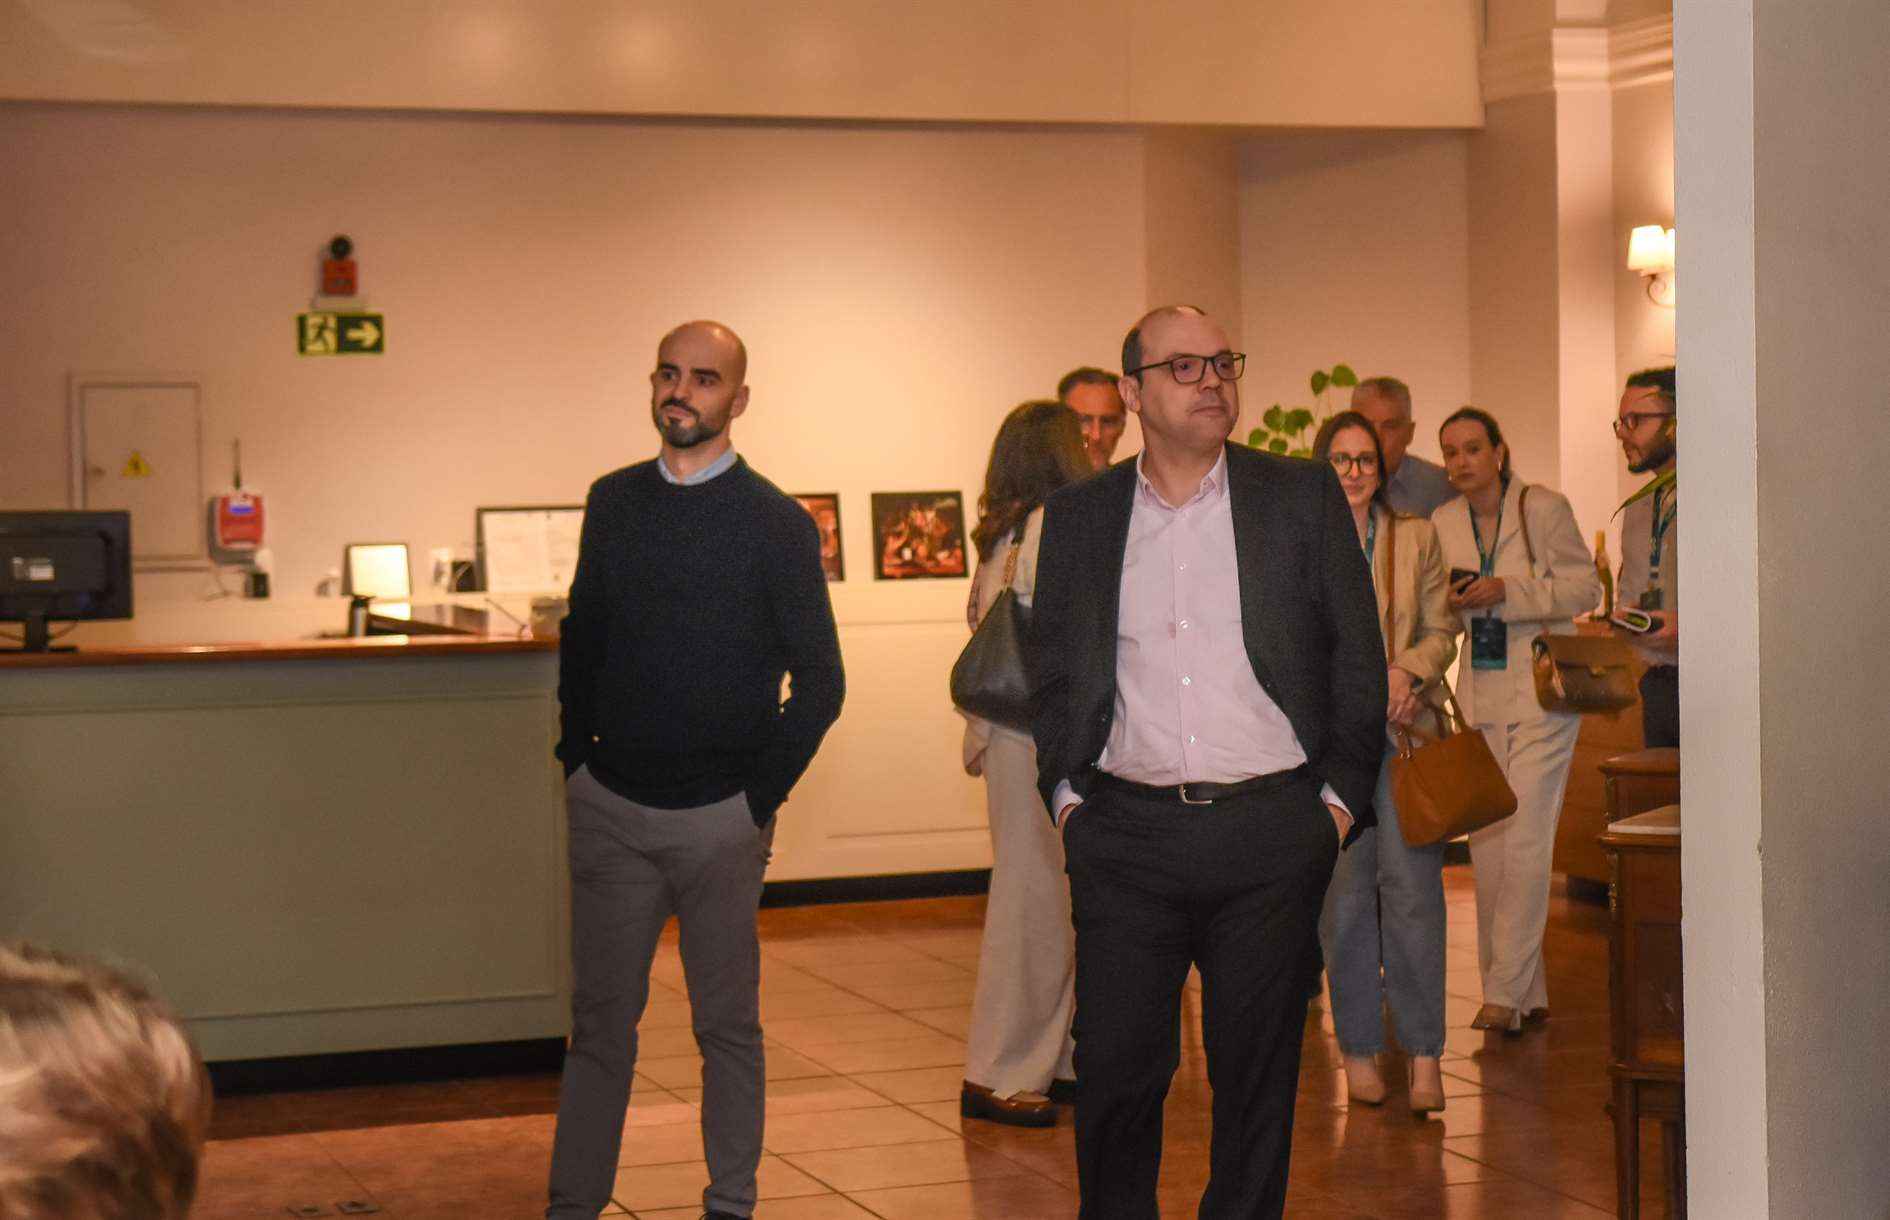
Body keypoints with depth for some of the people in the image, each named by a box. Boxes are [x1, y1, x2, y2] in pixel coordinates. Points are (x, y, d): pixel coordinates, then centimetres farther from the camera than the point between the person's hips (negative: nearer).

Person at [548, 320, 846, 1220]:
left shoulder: (777, 524, -5)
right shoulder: (612, 503, 7)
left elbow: (819, 680, -3)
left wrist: (762, 798, -6)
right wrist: (574, 760, 8)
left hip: (719, 816, -3)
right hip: (610, 808, 3)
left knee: (728, 1025, 7)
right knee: (600, 1021, 6)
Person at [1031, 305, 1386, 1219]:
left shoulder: (1303, 498, 4)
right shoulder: (1079, 516, 8)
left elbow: (1358, 657, 5)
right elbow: (1052, 671, 13)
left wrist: (1339, 798, 0)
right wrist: (1066, 796, 3)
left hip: (1270, 827, -1)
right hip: (1126, 832, 1)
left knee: (1258, 1068, 6)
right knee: (1115, 1067, 3)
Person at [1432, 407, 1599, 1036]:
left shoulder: (1543, 508, -5)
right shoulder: (1442, 523, 9)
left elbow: (1585, 587, -7)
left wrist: (1509, 591, -18)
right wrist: (1451, 602, -8)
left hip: (1541, 695, -5)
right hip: (1480, 698, 5)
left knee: (1525, 843, -12)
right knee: (1487, 847, 4)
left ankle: (1505, 992, -9)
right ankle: (1528, 996, 13)